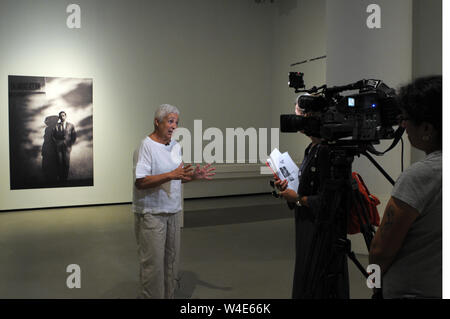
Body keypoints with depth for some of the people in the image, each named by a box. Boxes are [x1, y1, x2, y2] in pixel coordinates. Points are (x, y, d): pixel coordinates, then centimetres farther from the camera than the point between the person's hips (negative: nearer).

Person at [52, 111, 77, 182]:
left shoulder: (71, 125, 8)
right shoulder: (56, 126, 8)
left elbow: (74, 136, 7)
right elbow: (52, 135, 12)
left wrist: (70, 145, -2)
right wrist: (56, 142, -1)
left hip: (67, 147, 0)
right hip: (58, 147, 0)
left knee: (66, 164, -2)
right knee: (59, 163, -1)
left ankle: (65, 179, 7)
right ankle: (60, 179, 6)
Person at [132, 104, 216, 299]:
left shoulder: (176, 146, 12)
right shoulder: (147, 145, -14)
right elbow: (140, 182, -22)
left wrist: (193, 176, 2)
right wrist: (171, 175, -28)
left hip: (173, 211, 8)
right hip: (151, 213, -8)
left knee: (171, 259, 16)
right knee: (153, 262, -2)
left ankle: (169, 295, 30)